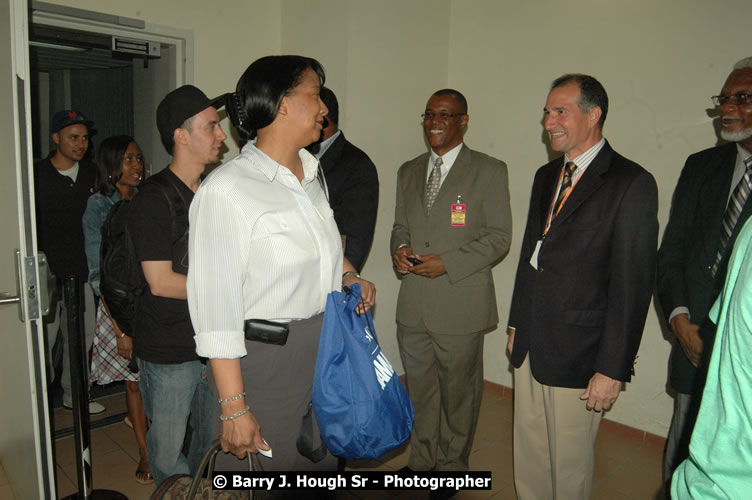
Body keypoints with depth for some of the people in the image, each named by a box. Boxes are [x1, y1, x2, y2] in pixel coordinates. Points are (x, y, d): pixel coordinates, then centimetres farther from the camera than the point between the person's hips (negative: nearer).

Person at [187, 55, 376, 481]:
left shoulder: (312, 176, 8)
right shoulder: (226, 189, -17)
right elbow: (216, 307, -19)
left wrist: (349, 275, 4)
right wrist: (234, 408, -18)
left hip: (326, 350, 7)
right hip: (264, 361, -7)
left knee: (324, 464, 20)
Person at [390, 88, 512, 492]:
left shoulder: (490, 171, -3)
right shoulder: (408, 171, 13)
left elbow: (499, 236, -7)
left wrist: (448, 263, -17)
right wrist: (399, 249, -4)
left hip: (460, 306, -4)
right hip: (412, 306, 5)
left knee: (458, 392, 11)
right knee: (419, 390, 17)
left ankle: (452, 466, 33)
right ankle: (422, 461, 37)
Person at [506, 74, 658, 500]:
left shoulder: (632, 184, -12)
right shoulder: (546, 176, 11)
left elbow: (633, 283, -15)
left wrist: (613, 369, -15)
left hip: (578, 354, -6)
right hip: (530, 347, 7)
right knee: (528, 458, 18)